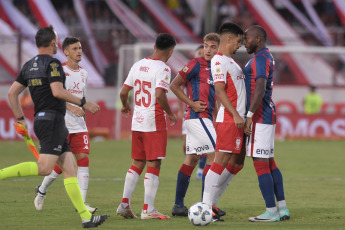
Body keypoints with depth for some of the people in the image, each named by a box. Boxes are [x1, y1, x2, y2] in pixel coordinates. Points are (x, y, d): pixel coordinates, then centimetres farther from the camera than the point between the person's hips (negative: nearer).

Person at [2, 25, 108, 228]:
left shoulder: (29, 66, 15)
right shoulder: (53, 63, -9)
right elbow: (57, 91, -20)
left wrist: (20, 119, 20)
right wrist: (83, 103, -13)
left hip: (41, 120, 9)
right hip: (53, 120, -9)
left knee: (70, 169, 5)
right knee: (44, 168, -18)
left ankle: (86, 217, 2)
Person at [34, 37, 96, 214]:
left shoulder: (83, 73, 13)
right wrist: (71, 107, -24)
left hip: (79, 126, 5)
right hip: (61, 125, -5)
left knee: (83, 159, -8)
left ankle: (81, 202, -9)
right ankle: (41, 190, 23)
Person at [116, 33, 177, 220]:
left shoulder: (138, 65, 9)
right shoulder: (162, 68, -12)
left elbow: (123, 92, 11)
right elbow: (159, 95, -23)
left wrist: (125, 106, 31)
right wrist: (170, 114, -9)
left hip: (137, 121, 7)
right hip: (155, 121, -7)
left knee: (137, 163, 15)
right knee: (153, 164, -2)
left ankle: (124, 204, 12)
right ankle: (148, 210, -4)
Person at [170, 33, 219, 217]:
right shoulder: (196, 64, -7)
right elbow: (174, 85, -7)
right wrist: (192, 103, -13)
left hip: (205, 118, 8)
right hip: (197, 117, -8)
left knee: (191, 159, 8)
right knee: (214, 156, -11)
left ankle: (178, 205, 11)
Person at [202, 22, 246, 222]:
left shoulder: (230, 61, 21)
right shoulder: (219, 61, -10)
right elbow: (220, 91, -18)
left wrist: (242, 116, 22)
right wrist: (235, 115, -23)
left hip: (238, 119, 10)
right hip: (228, 120, -10)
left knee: (237, 162, 11)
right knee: (222, 161, -11)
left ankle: (212, 203, 14)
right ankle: (207, 206, -10)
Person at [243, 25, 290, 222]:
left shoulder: (261, 58, -14)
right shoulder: (267, 57, 18)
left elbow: (260, 89, -24)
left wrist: (250, 115, -27)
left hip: (259, 117, -10)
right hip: (268, 116, 10)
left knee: (260, 164, -9)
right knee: (270, 163, 12)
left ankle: (271, 212, -9)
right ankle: (282, 208, 14)